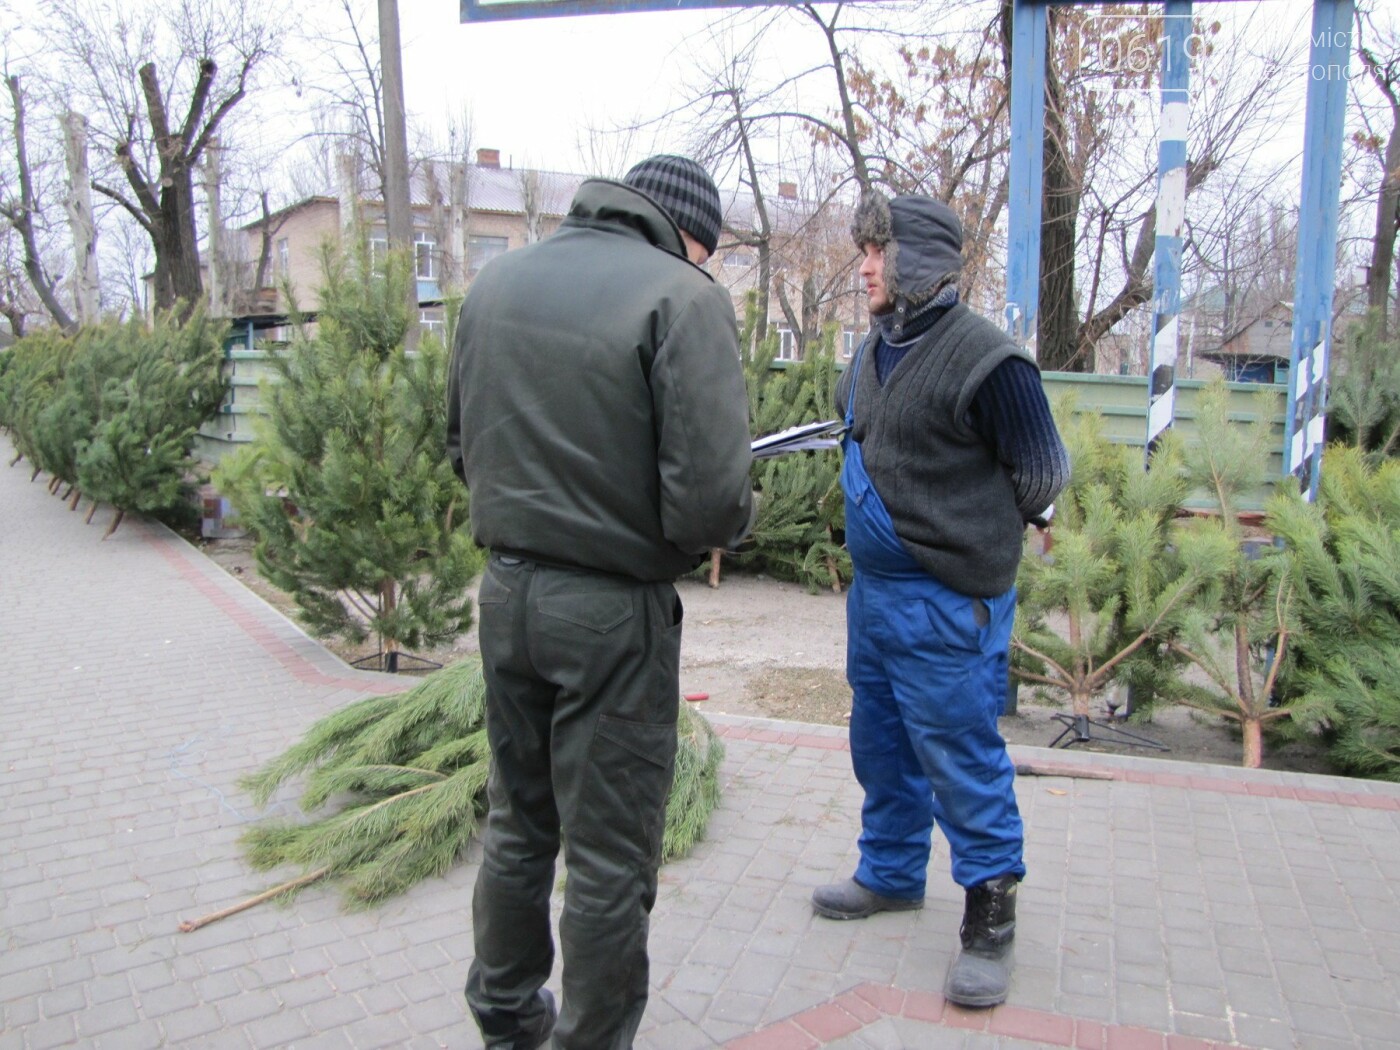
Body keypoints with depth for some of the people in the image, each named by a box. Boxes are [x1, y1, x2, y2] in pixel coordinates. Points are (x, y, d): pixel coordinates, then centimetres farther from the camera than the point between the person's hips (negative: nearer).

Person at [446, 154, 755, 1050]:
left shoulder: (495, 281, 7)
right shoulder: (682, 298, -13)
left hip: (506, 589, 7)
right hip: (613, 609, -6)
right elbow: (709, 499, -21)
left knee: (520, 823, 24)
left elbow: (462, 447, 13)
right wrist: (729, 521, 1)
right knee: (610, 857, 10)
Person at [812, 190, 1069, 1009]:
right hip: (873, 588, 8)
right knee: (879, 742, 19)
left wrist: (968, 540, 2)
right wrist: (897, 515, 11)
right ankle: (891, 874, 40)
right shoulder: (876, 351, 8)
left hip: (946, 603, -8)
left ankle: (991, 918, 20)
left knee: (959, 756, 1)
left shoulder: (985, 359, -17)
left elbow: (1042, 477, -9)